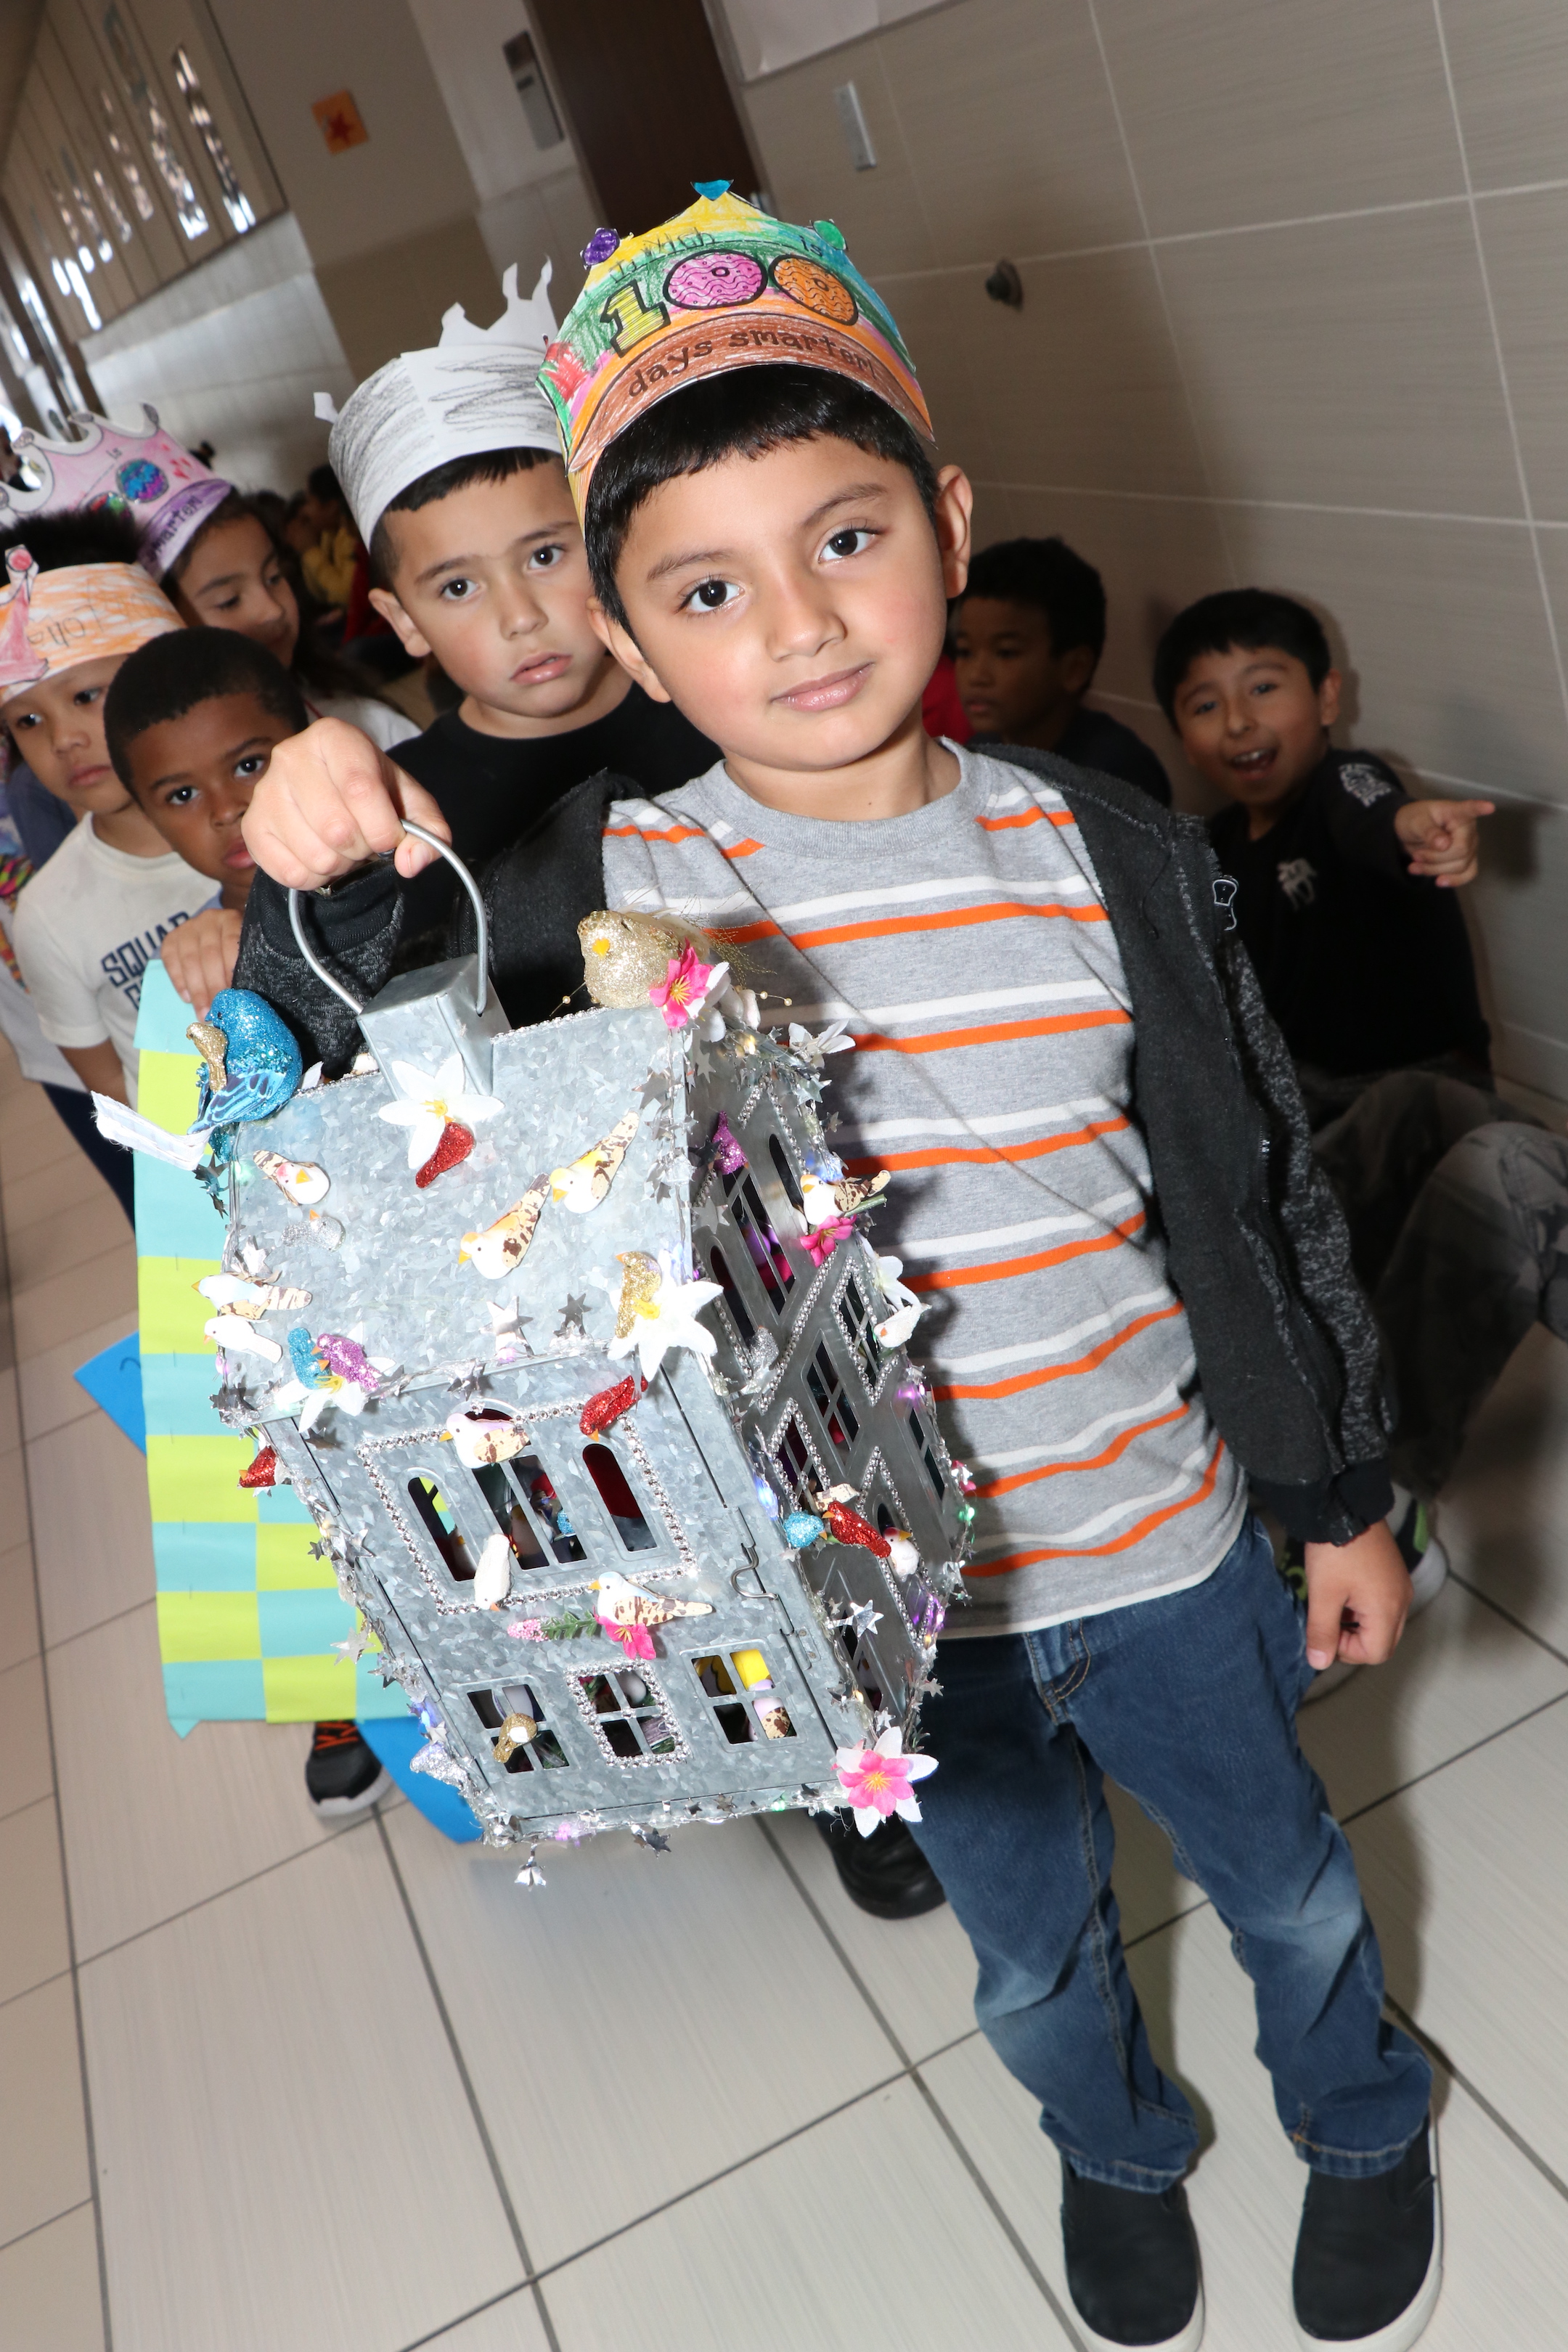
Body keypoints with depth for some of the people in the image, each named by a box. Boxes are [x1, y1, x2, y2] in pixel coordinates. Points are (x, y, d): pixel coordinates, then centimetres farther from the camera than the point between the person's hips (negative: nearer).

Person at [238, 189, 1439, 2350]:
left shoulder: (1109, 858, -13)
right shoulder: (603, 885, -16)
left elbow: (1273, 1191, -3)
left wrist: (1346, 1497, 5)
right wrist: (339, 872, -28)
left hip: (1158, 1543, 0)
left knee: (1281, 1874, 27)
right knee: (1034, 1946, 27)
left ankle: (1361, 2122, 62)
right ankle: (1116, 2151, 62)